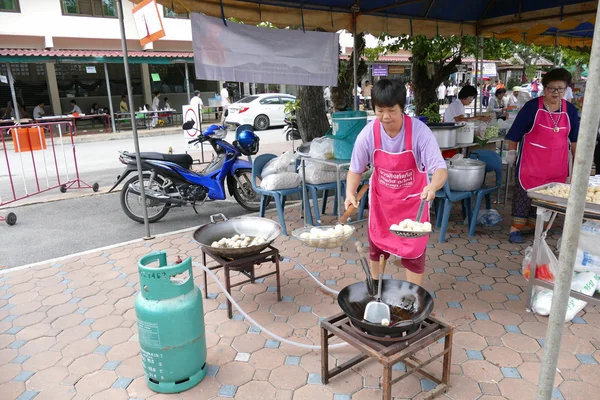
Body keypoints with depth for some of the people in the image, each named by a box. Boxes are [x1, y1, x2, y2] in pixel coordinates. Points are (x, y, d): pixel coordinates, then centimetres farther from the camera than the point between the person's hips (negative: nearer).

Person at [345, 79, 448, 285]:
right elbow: (356, 170, -8)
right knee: (377, 246, 16)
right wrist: (350, 193, -25)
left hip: (412, 200, -2)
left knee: (414, 251, 3)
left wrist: (433, 187, -50)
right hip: (381, 198, 2)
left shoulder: (419, 131, -26)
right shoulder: (368, 133, -20)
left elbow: (440, 168, -29)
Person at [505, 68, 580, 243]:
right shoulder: (532, 107, -7)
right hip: (530, 164, -4)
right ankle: (515, 229, 6)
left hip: (557, 166, 4)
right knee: (524, 193, -2)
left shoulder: (570, 110, 5)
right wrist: (511, 152, -2)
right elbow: (515, 132, -3)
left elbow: (574, 139, 13)